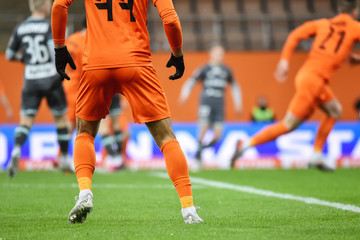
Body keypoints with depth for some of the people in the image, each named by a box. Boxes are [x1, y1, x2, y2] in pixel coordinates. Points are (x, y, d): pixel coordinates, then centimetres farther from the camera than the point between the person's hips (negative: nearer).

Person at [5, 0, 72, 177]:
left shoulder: (20, 28, 5)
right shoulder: (49, 27, -9)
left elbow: (9, 55, 11)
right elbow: (55, 51, -21)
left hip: (30, 80, 3)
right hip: (51, 78, -3)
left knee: (26, 120, 1)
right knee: (60, 118, 14)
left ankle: (16, 150, -27)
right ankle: (64, 159, 21)